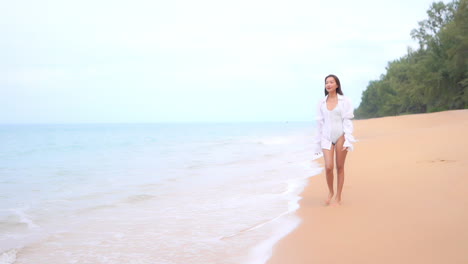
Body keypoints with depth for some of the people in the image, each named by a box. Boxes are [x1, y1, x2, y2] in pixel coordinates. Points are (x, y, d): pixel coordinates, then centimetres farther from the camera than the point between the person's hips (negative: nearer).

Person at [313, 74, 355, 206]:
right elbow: (320, 123, 10)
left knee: (340, 167, 2)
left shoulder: (344, 101, -1)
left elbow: (347, 121, -4)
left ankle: (338, 196, 12)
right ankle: (330, 192, 16)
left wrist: (347, 140, -13)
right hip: (327, 138, 2)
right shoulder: (321, 103, 7)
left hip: (340, 136, -2)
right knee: (328, 167, -10)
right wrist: (318, 143, 9)